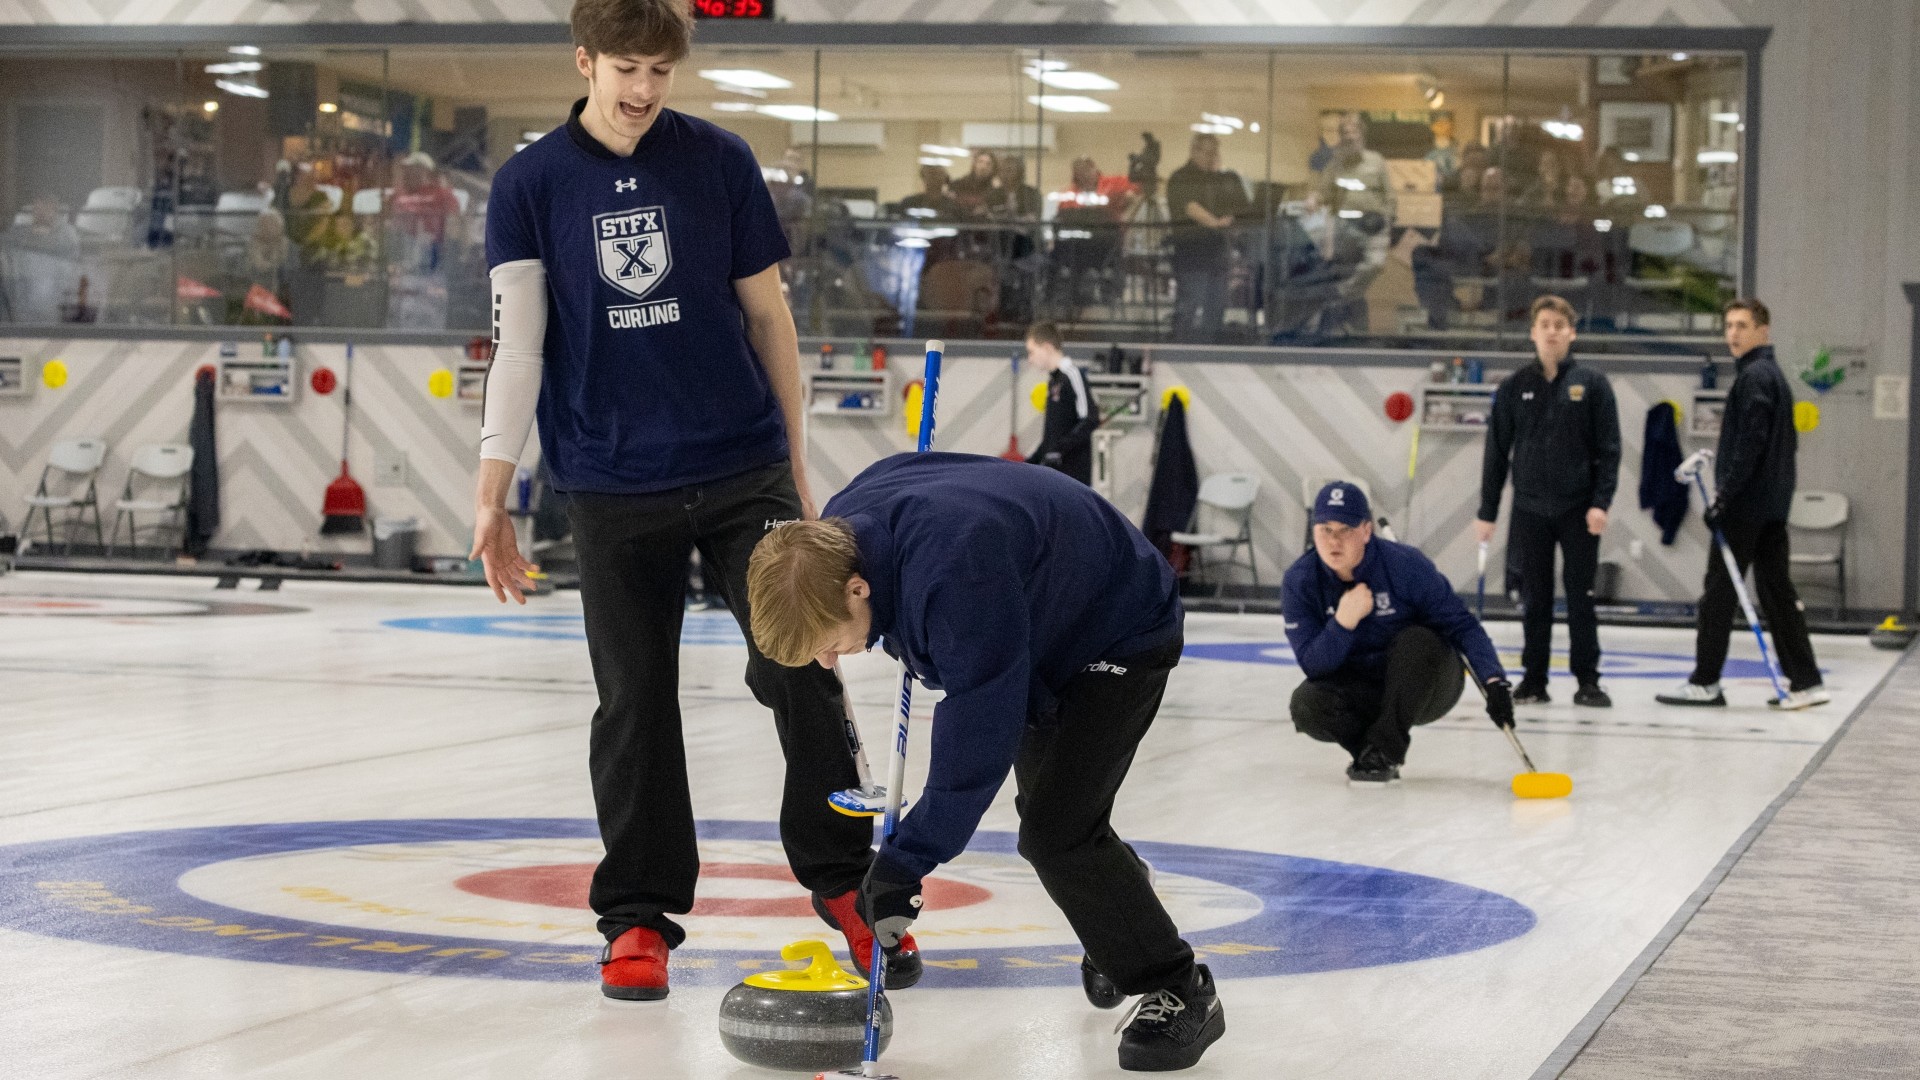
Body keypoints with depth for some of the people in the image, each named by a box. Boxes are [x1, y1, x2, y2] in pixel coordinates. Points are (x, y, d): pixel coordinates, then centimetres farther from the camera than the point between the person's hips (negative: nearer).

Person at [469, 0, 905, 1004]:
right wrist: (492, 492, -12)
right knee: (634, 705, 5)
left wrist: (794, 465, 10)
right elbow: (518, 342, -4)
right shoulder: (531, 184, 0)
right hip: (614, 485, 0)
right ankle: (638, 915, 16)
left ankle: (844, 881, 14)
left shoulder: (719, 160, 1)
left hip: (744, 468, 0)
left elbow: (766, 313, 8)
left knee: (802, 674, -2)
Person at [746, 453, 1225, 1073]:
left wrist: (902, 863, -35)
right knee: (1046, 816, 20)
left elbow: (978, 741, -39)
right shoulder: (838, 532, -16)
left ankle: (1178, 994, -5)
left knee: (1056, 832, -19)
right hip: (1044, 636, 9)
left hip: (1122, 633, -9)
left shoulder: (957, 574, -44)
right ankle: (1121, 907, 48)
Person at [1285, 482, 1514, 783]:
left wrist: (1494, 681, -33)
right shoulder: (1299, 581, -14)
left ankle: (1385, 750, -19)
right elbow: (1312, 665, -17)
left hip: (1425, 685, -1)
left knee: (1416, 640, -34)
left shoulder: (1406, 564, -21)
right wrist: (1344, 622, -35)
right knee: (1306, 704, -29)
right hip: (1360, 688, 1)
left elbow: (1462, 625, -19)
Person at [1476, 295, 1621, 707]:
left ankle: (1587, 680, 6)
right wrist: (1487, 512, 3)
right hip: (1530, 510, 1)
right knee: (1534, 600, 5)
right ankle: (1534, 678, 12)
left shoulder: (1592, 384, 1)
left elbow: (1609, 449, -2)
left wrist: (1601, 502, -12)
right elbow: (1496, 452, 6)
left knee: (1581, 598, 0)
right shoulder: (1514, 387, 5)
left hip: (1579, 511, -1)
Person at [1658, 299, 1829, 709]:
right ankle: (1805, 681, 7)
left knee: (1719, 590, -3)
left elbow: (1751, 443, -21)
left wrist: (1725, 494, -20)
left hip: (1746, 505, -10)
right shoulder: (1773, 375, 17)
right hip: (1773, 506, 10)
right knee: (1776, 589, 9)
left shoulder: (1754, 377, -13)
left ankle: (1705, 682, 2)